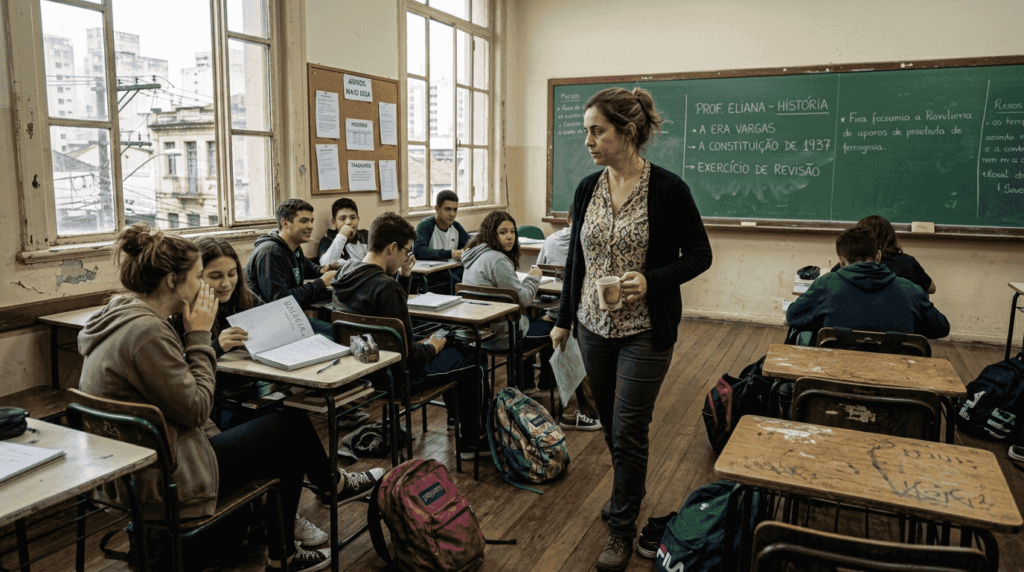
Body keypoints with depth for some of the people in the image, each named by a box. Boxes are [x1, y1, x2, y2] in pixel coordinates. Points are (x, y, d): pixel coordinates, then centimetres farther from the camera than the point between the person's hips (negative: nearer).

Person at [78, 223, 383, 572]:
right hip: (164, 484, -10)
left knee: (284, 443, 19)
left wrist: (195, 336, 0)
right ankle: (334, 485, 33)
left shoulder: (119, 318, 6)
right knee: (291, 425, 2)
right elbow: (196, 410, -21)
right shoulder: (146, 332, -27)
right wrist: (199, 335, -15)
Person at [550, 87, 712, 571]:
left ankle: (622, 527, 21)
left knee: (628, 431, 2)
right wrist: (563, 318, 13)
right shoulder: (587, 188, 3)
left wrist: (651, 281, -22)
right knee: (610, 422, 18)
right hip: (594, 327, 5)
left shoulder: (667, 189, -12)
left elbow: (699, 255, -6)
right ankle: (629, 489, 44)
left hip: (644, 331, -5)